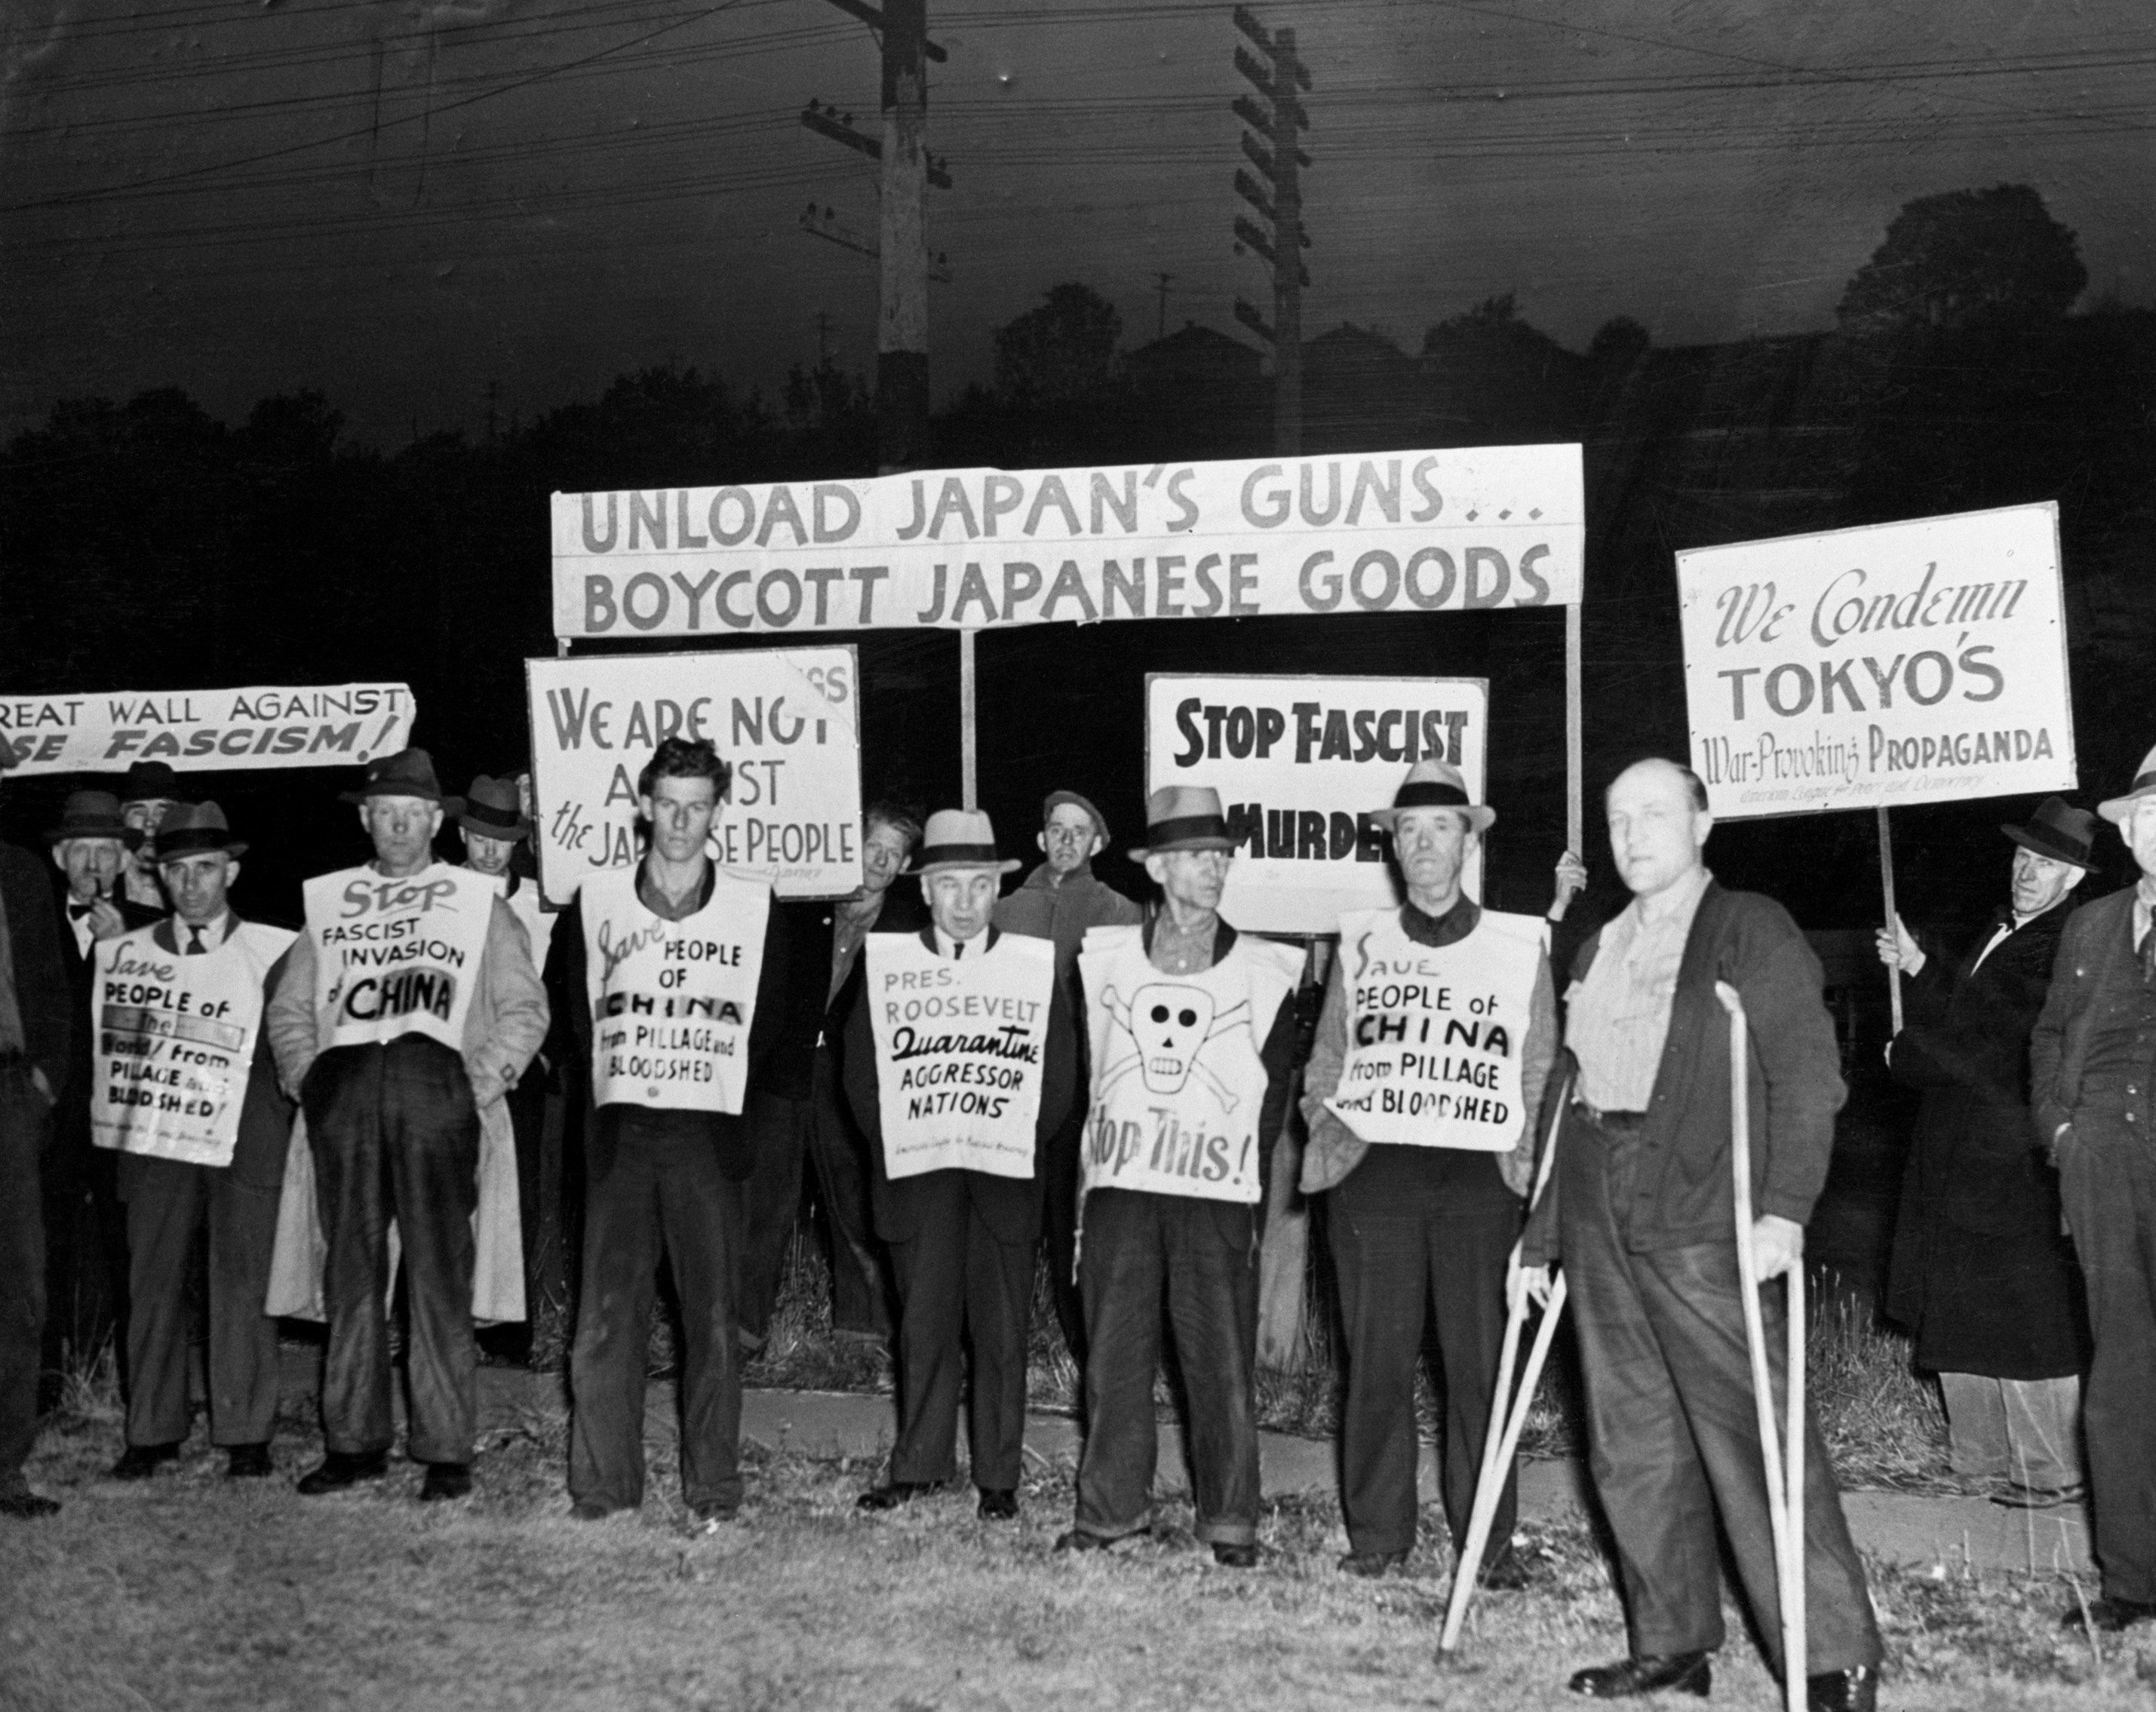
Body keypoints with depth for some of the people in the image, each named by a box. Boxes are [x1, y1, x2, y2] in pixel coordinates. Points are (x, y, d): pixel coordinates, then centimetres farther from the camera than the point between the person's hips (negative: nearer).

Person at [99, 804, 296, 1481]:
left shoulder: (271, 951, 4)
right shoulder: (129, 952, 12)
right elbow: (107, 1041, 16)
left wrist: (277, 1117, -1)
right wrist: (113, 1114, 7)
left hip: (245, 1141, -2)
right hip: (156, 1137, 2)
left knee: (242, 1285, -3)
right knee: (154, 1282, 1)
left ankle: (246, 1435, 4)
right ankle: (152, 1432, 9)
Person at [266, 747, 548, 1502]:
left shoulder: (478, 903, 16)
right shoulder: (328, 902, 23)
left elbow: (525, 1008, 10)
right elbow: (289, 1006, 21)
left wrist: (489, 1076, -3)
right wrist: (304, 1074, 5)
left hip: (436, 1081, -2)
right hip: (343, 1090, 3)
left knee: (440, 1275, -6)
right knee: (350, 1270, 3)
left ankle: (446, 1451, -3)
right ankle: (353, 1441, 11)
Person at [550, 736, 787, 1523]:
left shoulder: (755, 905, 3)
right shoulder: (597, 899, 6)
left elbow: (770, 1021, 12)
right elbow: (576, 1008, 18)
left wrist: (724, 1090, 8)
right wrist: (613, 1081, 12)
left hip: (708, 1133, -1)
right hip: (619, 1132, 1)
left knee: (712, 1317, -1)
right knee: (605, 1315, 1)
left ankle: (713, 1487, 8)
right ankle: (603, 1481, 10)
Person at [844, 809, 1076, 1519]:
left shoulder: (1037, 967, 5)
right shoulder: (886, 963, 6)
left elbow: (1059, 1075, 6)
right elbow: (860, 1067, 7)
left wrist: (1019, 1144, -2)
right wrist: (896, 1142, 1)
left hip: (1006, 1176, 0)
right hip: (915, 1175, 0)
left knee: (1001, 1330, 2)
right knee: (923, 1323, 3)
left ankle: (997, 1477, 10)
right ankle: (918, 1466, 14)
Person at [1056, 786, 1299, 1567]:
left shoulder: (1263, 970, 3)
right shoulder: (1104, 958, 8)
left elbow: (1276, 1089, 5)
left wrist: (1260, 1197, 2)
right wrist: (1073, 1165, 9)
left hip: (1216, 1191, -2)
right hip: (1119, 1186, 2)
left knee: (1223, 1361, -2)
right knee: (1114, 1353, 6)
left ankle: (1230, 1518, 10)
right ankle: (1109, 1508, 18)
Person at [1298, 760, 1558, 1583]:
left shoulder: (1520, 946, 10)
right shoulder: (1360, 942, 14)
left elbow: (1541, 1074, 11)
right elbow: (1324, 1065, 18)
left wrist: (1523, 1161, 0)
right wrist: (1330, 1133, 3)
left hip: (1479, 1176, -1)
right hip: (1371, 1174, 1)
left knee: (1481, 1365, -3)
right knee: (1377, 1360, 0)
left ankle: (1488, 1538, 7)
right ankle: (1377, 1532, 11)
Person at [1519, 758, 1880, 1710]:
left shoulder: (1751, 931, 1)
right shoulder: (1597, 952, 19)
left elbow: (1807, 1073, -8)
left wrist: (1784, 1209, -19)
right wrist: (1543, 1232, 17)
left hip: (1703, 1221, -6)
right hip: (1600, 1221, 6)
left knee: (1752, 1439, -8)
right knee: (1632, 1445, 9)